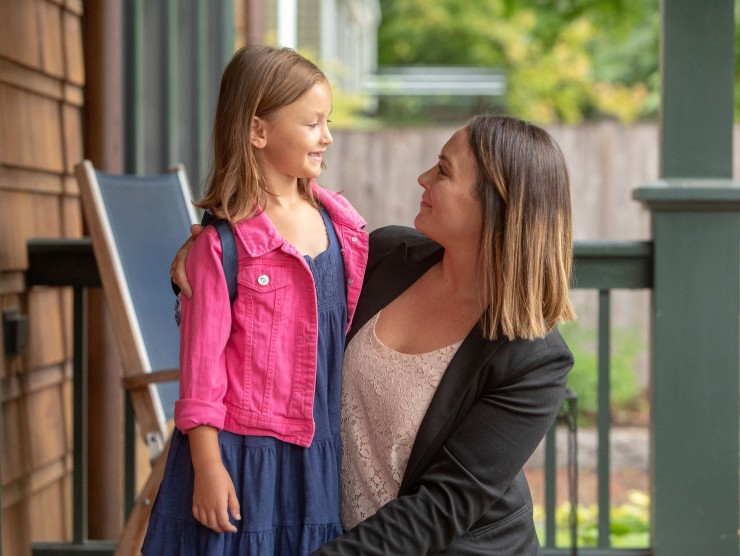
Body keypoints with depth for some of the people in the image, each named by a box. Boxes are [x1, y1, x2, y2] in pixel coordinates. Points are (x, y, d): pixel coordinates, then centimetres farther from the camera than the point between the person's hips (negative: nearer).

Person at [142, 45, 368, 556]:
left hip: (320, 455, 6)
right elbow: (202, 360, -11)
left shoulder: (342, 224, 5)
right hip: (242, 455, -5)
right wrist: (208, 467, -12)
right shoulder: (223, 242, -13)